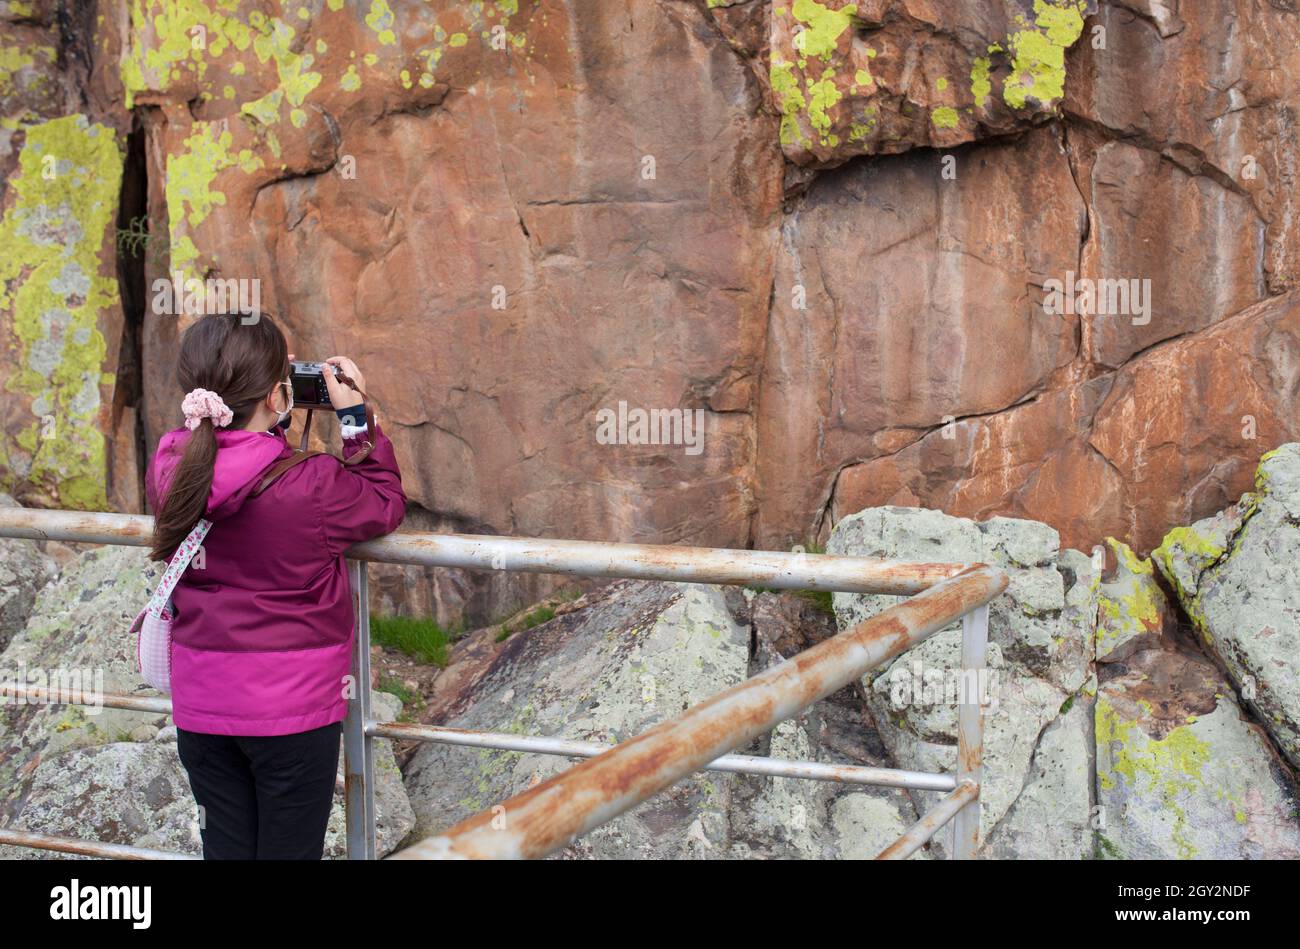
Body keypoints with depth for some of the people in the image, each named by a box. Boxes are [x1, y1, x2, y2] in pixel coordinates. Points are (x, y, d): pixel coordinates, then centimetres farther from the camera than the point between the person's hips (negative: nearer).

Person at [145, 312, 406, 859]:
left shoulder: (167, 471, -7)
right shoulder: (312, 485, -22)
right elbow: (385, 506, -4)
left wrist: (252, 386, 5)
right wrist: (355, 417, -2)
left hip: (201, 705, 5)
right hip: (293, 706, -5)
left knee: (224, 848, 16)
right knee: (290, 851, 10)